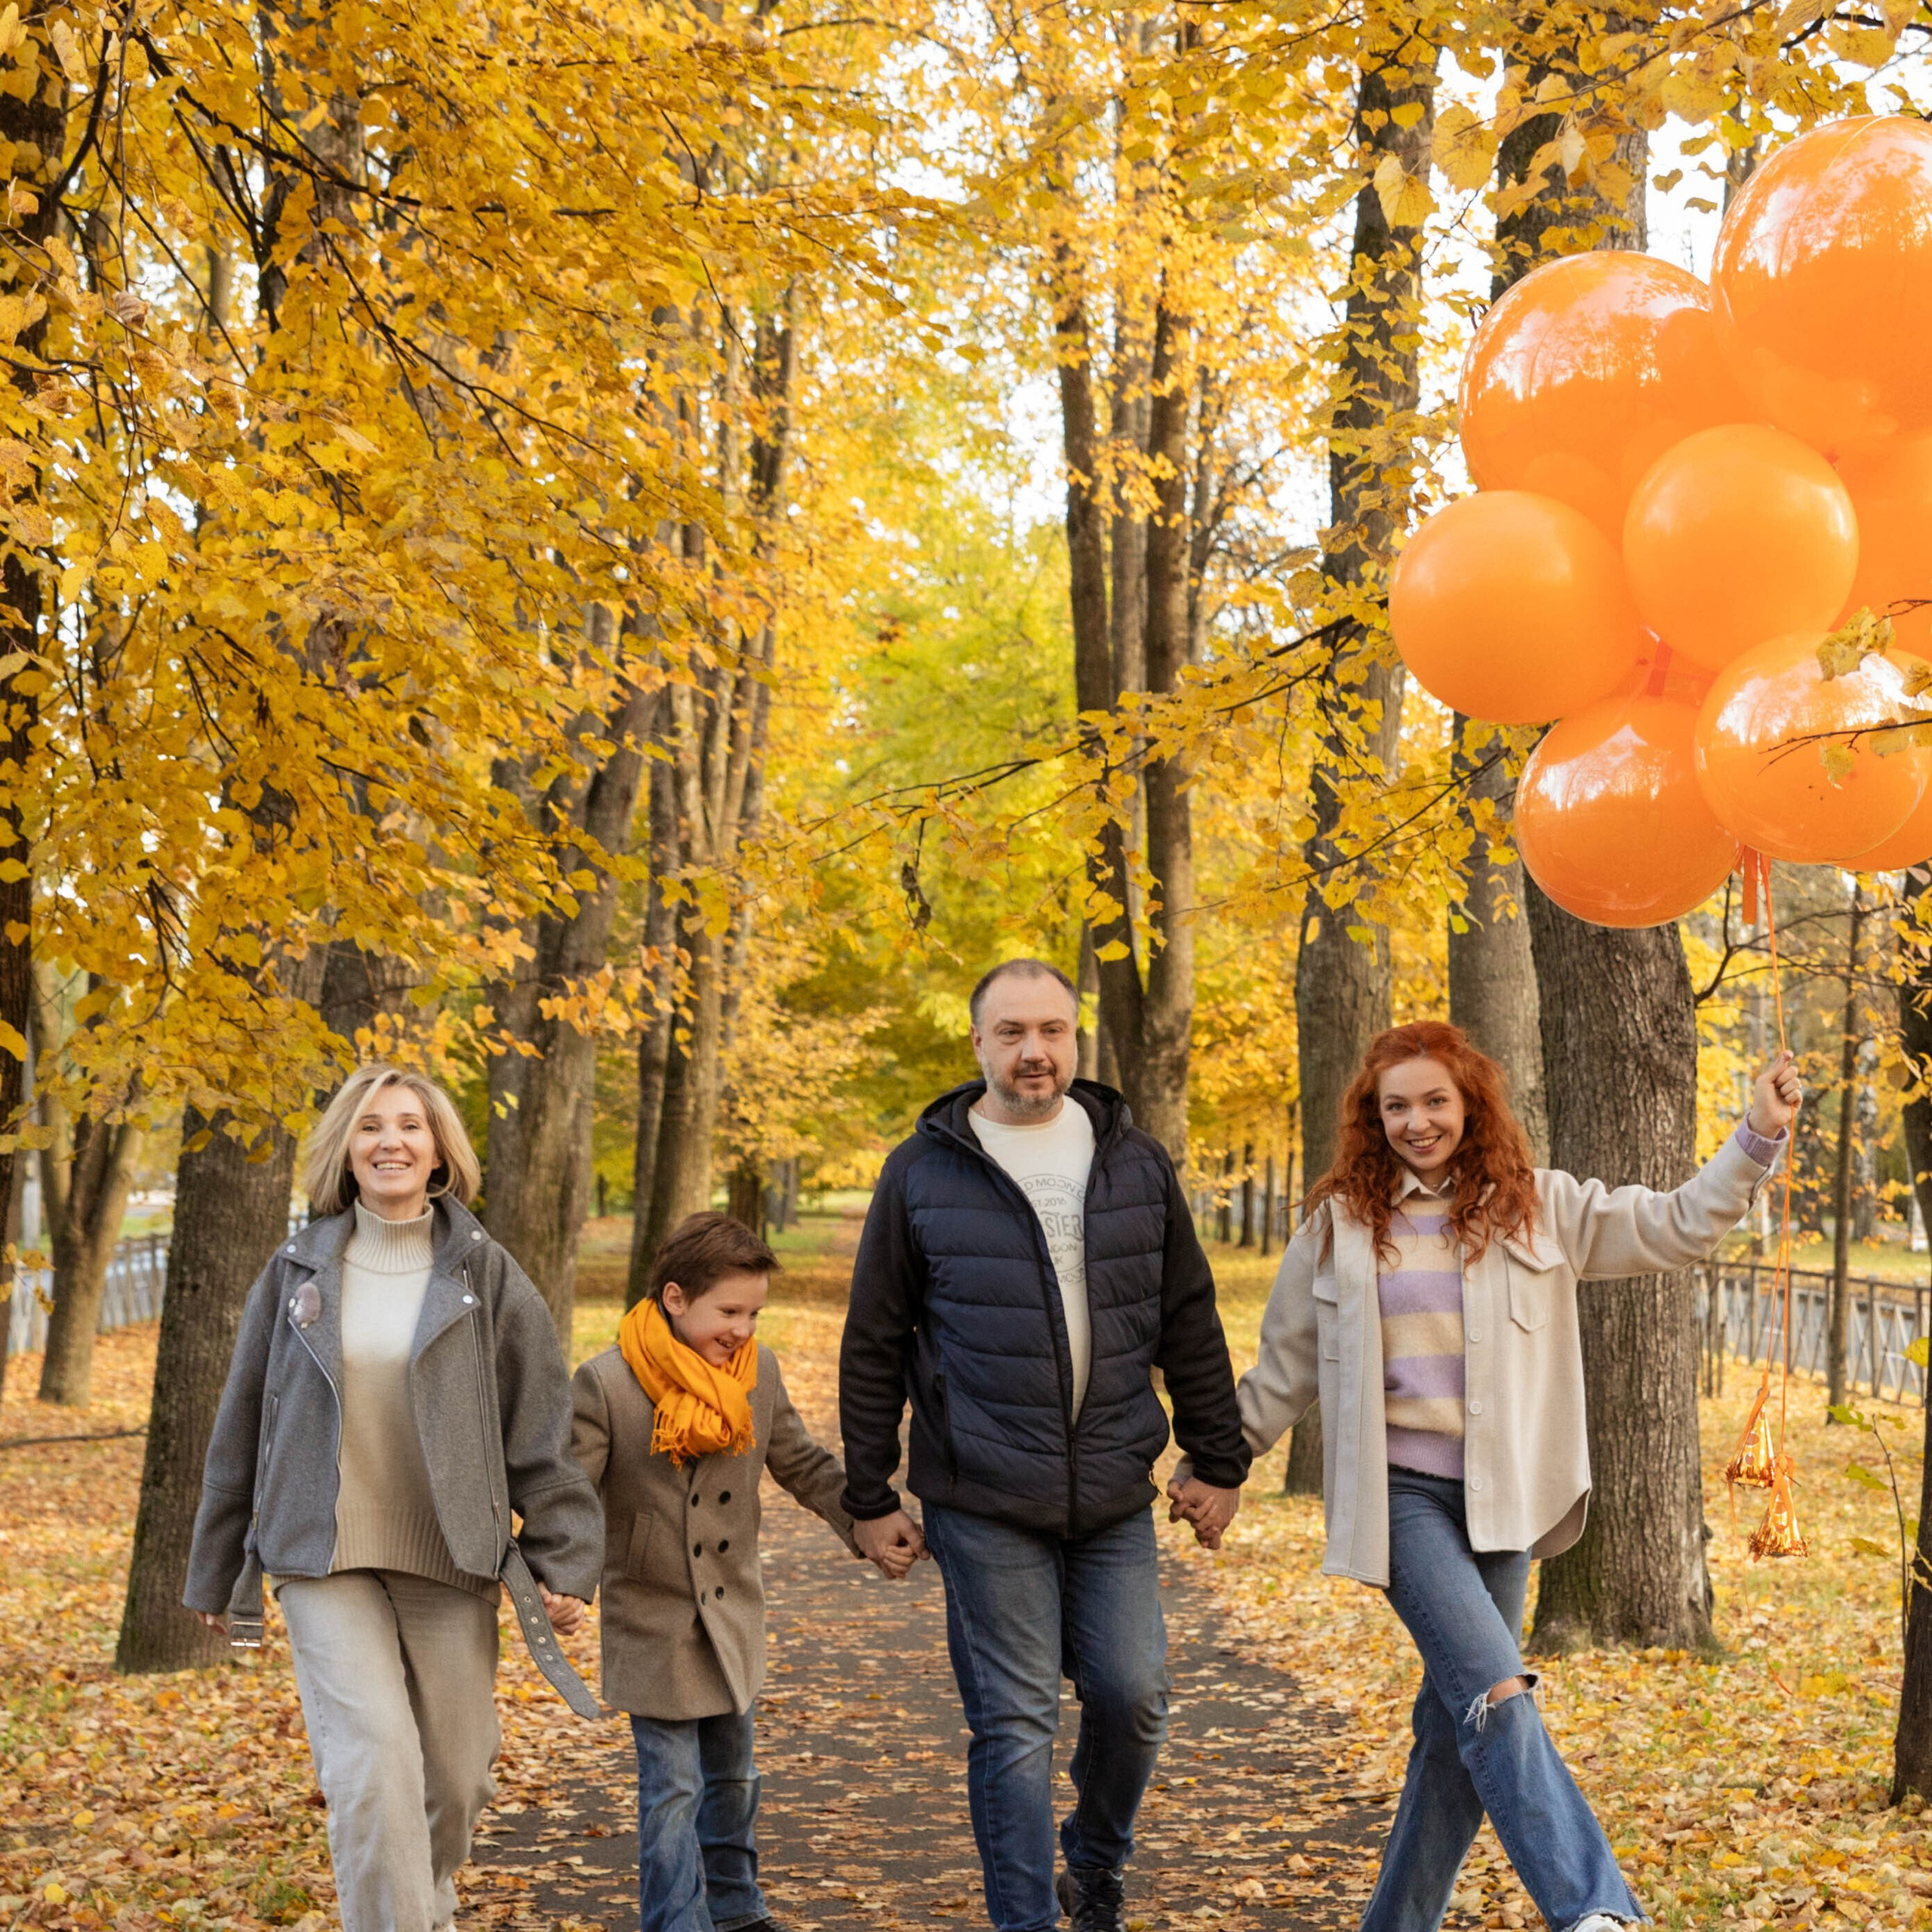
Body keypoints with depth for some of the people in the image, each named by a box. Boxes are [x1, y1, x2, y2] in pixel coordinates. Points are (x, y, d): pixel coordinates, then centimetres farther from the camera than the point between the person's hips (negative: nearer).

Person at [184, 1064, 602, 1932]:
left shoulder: (486, 1276, 1)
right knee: (372, 1764, -15)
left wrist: (564, 1563, -3)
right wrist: (217, 1572, 14)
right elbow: (241, 1431, 10)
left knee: (455, 1772, 8)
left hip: (450, 1565, 0)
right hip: (325, 1563, 0)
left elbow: (542, 1430, 1)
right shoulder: (296, 1273, 3)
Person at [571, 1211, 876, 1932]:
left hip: (731, 1615, 5)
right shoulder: (607, 1384, -17)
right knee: (672, 1791, -1)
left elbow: (803, 1465, 8)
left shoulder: (759, 1371, -2)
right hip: (652, 1621, -5)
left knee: (732, 1775, 20)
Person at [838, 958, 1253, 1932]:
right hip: (984, 1505, -2)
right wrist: (870, 1497, 2)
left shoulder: (1136, 1163, 7)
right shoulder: (921, 1173, 0)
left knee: (1133, 1695, 2)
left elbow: (1191, 1327, 12)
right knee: (1014, 1723, -1)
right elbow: (872, 1349, 3)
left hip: (1116, 1497, 3)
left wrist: (1218, 1464, 10)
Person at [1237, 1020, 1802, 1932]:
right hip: (1400, 1495, -3)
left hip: (1500, 1500, 3)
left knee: (1462, 1720, 7)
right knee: (1494, 1692, -19)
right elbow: (1286, 1366, 13)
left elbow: (1676, 1226, 5)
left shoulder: (1538, 1207, 6)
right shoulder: (1341, 1223, 4)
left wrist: (1759, 1138, -6)